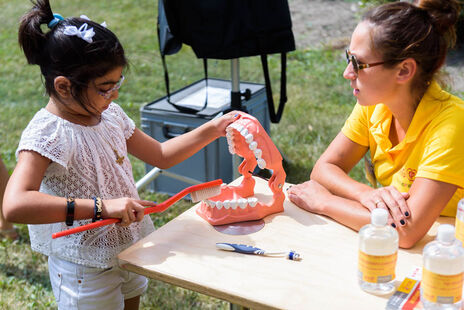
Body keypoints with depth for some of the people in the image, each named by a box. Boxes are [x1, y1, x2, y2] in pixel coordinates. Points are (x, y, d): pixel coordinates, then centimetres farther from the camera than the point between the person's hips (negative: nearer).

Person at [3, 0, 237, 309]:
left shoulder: (108, 113, -1)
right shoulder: (47, 134, -25)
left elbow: (161, 155, 10)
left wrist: (212, 129, 0)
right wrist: (101, 206, -42)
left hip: (130, 249, 7)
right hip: (87, 270, -7)